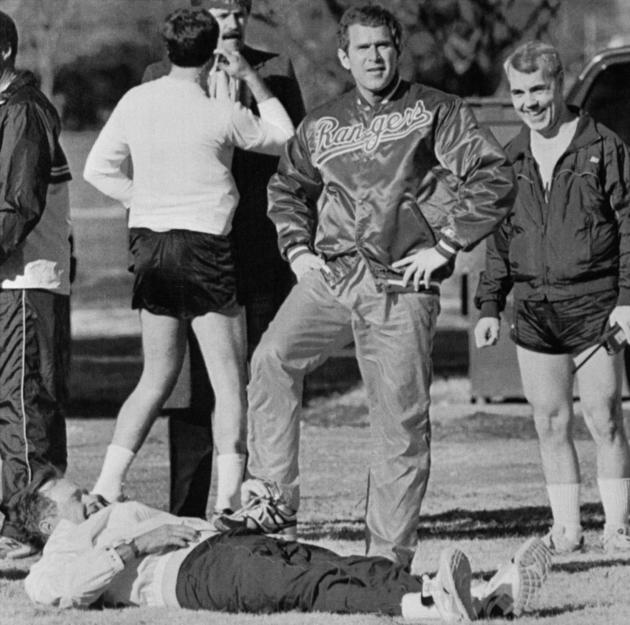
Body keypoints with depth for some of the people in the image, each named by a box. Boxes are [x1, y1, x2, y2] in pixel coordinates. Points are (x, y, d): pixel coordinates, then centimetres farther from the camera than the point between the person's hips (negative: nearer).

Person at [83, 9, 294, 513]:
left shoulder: (135, 102, 2)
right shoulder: (220, 113, -11)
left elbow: (98, 169, 8)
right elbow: (285, 140, 5)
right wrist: (251, 79, 7)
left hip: (148, 243, 5)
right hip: (204, 246, -5)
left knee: (158, 375, 15)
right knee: (230, 379, 3)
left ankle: (107, 486, 7)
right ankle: (230, 497, -2)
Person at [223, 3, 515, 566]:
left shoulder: (434, 112, 3)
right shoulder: (322, 125, 15)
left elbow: (494, 177, -2)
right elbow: (287, 188, 29)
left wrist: (444, 246, -7)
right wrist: (297, 247, 12)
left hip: (401, 288, -3)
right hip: (329, 275, 3)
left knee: (401, 423, -3)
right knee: (273, 359, -20)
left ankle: (390, 555, 5)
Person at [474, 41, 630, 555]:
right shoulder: (512, 159, 11)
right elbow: (499, 238, 18)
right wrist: (490, 307, 11)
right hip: (534, 307, 4)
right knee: (550, 422, 5)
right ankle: (566, 528, 12)